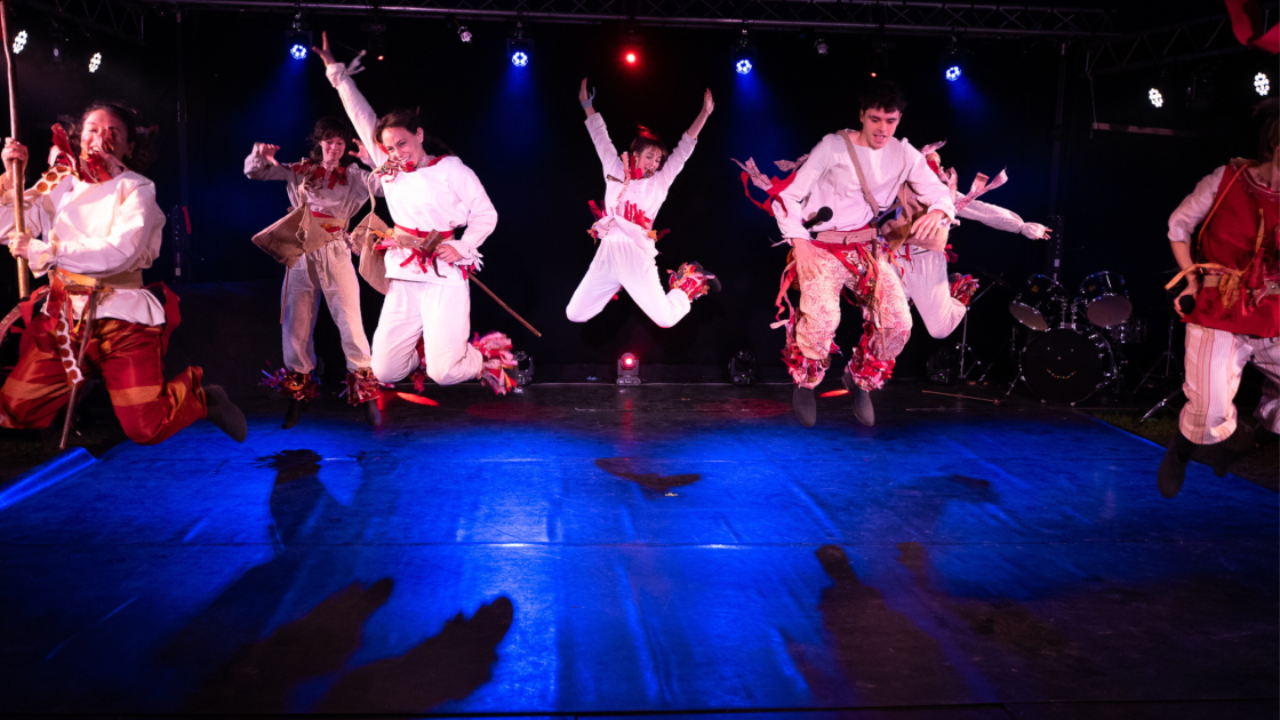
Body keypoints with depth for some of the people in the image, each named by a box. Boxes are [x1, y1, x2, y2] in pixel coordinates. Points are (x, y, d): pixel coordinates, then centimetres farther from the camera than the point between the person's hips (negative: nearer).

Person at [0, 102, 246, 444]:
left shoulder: (135, 189, -2)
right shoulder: (60, 184, 11)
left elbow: (119, 252, -17)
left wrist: (43, 251, -18)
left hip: (121, 317, -4)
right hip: (61, 317, 4)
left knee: (146, 428, -11)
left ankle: (201, 396, 19)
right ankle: (83, 386, 25)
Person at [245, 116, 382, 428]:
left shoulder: (353, 176, 3)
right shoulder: (300, 171, 9)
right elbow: (254, 172, 11)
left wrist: (373, 160, -21)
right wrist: (260, 154, -9)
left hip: (336, 253, -2)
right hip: (301, 253, 3)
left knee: (350, 321, -9)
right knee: (295, 323, 5)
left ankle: (365, 392, -2)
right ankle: (298, 391, 20)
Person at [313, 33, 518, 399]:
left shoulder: (452, 170, -2)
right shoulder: (389, 168, 10)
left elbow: (486, 214, 2)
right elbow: (363, 117, 16)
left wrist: (463, 247, -13)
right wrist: (336, 72, 17)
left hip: (444, 277, -5)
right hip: (403, 279, 5)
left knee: (444, 372, -14)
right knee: (385, 372, 1)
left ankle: (485, 359, 21)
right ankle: (424, 344, 33)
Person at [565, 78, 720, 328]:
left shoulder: (659, 182, 14)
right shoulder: (615, 171, 18)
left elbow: (684, 149, 13)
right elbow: (601, 138, 25)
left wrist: (704, 113, 10)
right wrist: (587, 104, 30)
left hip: (636, 254, -2)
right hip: (607, 253, 3)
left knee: (666, 318, -17)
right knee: (574, 315, -3)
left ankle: (687, 287, 18)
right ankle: (615, 286, 24)